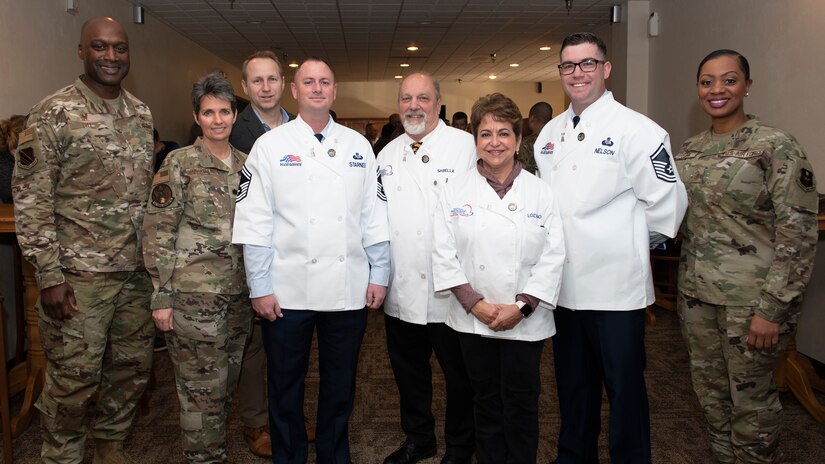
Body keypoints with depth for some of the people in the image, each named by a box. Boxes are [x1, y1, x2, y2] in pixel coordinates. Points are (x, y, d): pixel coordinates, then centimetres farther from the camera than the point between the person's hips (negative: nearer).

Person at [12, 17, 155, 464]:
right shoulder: (53, 114, -7)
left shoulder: (141, 113, 10)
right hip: (79, 274, -5)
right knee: (73, 380, 4)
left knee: (133, 368, 16)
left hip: (136, 271, 6)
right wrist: (49, 275, -14)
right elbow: (30, 199, -10)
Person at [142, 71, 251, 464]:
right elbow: (157, 233, -7)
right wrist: (162, 295, -11)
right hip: (194, 294, -5)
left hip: (238, 293, 5)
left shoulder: (245, 164, 9)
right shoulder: (179, 164, -6)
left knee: (227, 382, 15)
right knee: (202, 386, 3)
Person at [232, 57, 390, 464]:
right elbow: (255, 221, -3)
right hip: (287, 291, -2)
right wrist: (260, 287, -7)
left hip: (349, 290, 2)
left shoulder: (358, 145, 8)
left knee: (340, 385, 15)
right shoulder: (270, 145, 1)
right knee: (286, 387, 12)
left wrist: (379, 275, 3)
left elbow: (374, 215, 7)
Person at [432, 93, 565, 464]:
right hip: (473, 318, 1)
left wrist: (521, 307, -12)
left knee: (521, 403, 7)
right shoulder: (456, 190, 2)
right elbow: (445, 254, -2)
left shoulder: (540, 192, 1)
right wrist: (475, 303, -11)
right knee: (486, 400, 13)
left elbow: (552, 258, -3)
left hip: (525, 321, 0)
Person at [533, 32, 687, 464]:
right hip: (564, 284, 6)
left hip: (615, 286, -6)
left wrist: (632, 245, -1)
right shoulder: (550, 133, 9)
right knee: (572, 384, 20)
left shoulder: (635, 130, -11)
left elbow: (668, 201, -11)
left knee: (624, 389, 7)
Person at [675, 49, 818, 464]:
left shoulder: (775, 145, -12)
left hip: (750, 299, -6)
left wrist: (772, 308, -17)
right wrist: (684, 289, 13)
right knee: (710, 392, 17)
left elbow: (799, 234, -14)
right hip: (697, 294, 6)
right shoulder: (689, 150, 7)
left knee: (750, 399, 7)